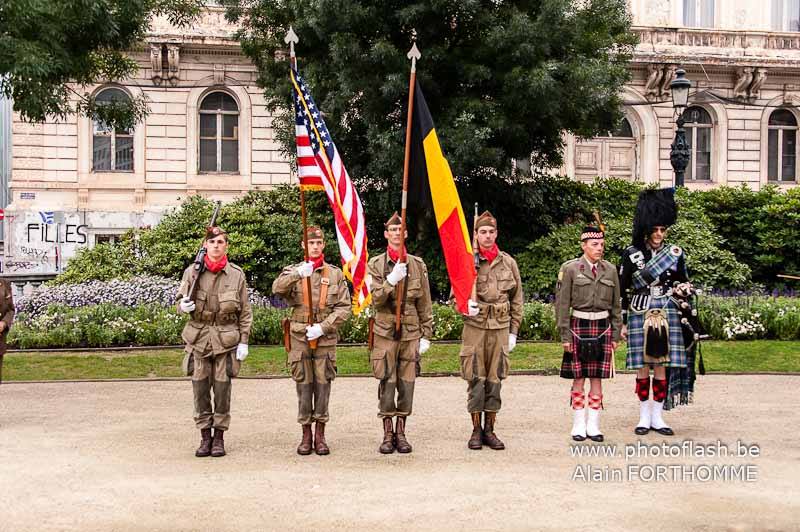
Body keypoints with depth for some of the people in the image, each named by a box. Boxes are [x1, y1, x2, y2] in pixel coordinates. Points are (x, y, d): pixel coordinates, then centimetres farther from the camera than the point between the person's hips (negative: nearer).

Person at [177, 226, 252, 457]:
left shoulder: (236, 274, 0)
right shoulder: (192, 272, 1)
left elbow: (245, 311, 3)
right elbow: (181, 299, 11)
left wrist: (244, 341, -1)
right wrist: (183, 306, -13)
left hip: (226, 339, -1)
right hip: (198, 337, 1)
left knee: (222, 388, 1)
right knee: (200, 389, 4)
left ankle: (219, 436, 14)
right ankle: (205, 436, 16)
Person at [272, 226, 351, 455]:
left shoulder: (336, 273, 6)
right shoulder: (294, 271, 6)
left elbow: (344, 308, 1)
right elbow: (277, 289, -15)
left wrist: (323, 327, -11)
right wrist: (298, 274, -31)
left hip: (326, 339, 0)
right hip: (300, 338, 0)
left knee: (323, 385, 2)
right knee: (304, 386, 3)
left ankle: (320, 435, 11)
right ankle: (306, 434, 13)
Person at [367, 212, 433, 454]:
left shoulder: (417, 265, 6)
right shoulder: (376, 264, 1)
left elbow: (424, 304, 8)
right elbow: (376, 299, -8)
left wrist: (426, 335, 6)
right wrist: (392, 279, -22)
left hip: (411, 332, 2)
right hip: (385, 332, -2)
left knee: (406, 383, 4)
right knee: (387, 383, -1)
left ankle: (401, 432, 14)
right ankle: (387, 434, 9)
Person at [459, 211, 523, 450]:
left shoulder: (508, 262, 7)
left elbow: (516, 300, 11)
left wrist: (513, 331, 7)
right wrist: (465, 306, -20)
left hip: (500, 327, 2)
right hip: (475, 327, -2)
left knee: (495, 379, 5)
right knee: (476, 379, -1)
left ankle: (490, 429, 14)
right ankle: (476, 430, 10)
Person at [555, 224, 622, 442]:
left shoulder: (610, 270, 8)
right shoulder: (570, 269, -2)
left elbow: (616, 306, 12)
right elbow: (562, 304, -4)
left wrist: (616, 335, 7)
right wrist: (565, 336, -8)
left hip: (603, 328, 3)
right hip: (579, 327, -3)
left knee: (597, 379, 4)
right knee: (579, 379, 2)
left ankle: (593, 425, 11)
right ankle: (579, 426, 10)